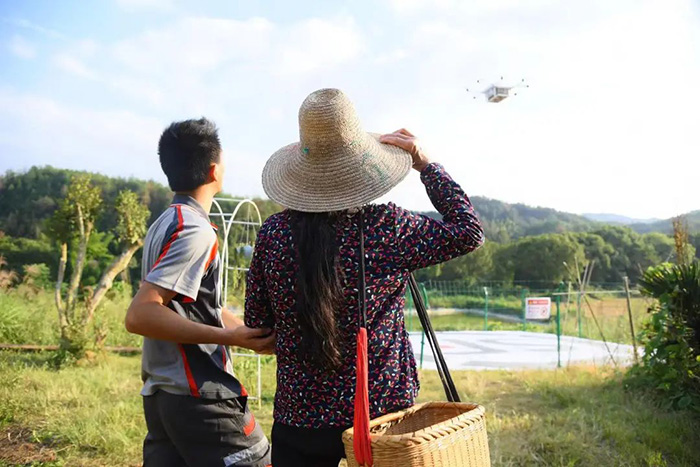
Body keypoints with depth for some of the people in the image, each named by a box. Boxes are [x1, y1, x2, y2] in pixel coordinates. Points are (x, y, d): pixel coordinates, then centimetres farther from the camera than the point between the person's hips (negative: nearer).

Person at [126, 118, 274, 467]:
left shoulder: (165, 224, 12)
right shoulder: (195, 231, -17)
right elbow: (140, 315, -25)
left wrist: (255, 334, 15)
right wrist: (231, 337, -23)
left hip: (162, 395, 9)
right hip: (201, 399, -9)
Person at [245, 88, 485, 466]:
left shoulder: (273, 234, -9)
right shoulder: (385, 227, -16)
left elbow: (255, 322, 1)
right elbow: (469, 233, -5)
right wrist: (426, 166, 0)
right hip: (381, 414, -1)